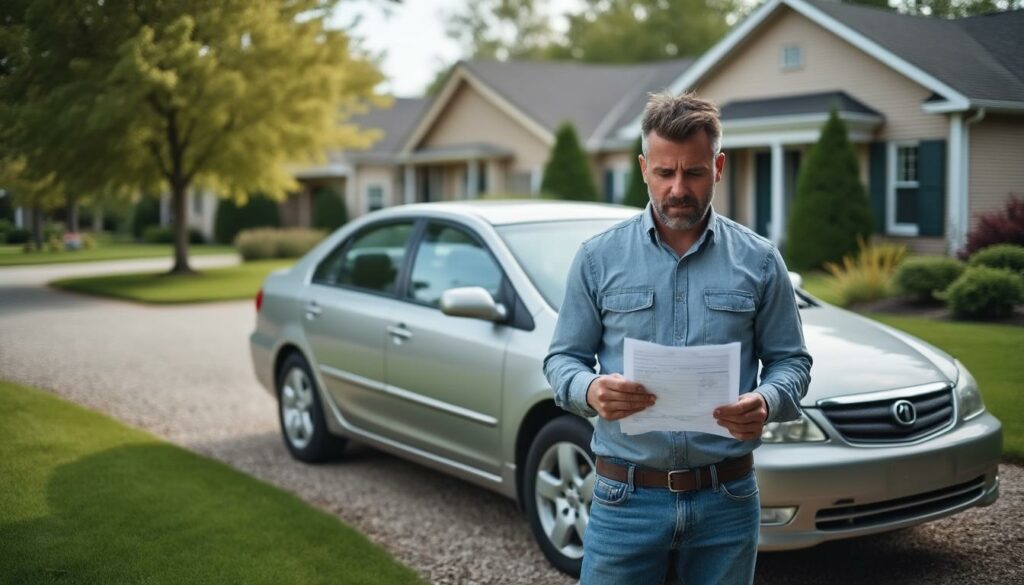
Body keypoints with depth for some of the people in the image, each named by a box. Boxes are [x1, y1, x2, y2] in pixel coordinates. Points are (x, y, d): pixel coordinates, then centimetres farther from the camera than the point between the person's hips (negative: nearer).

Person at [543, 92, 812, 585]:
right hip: (626, 499, -1)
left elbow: (790, 360, 6)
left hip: (727, 501, 1)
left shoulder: (759, 261, 3)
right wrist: (591, 390, -19)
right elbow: (563, 358, 4)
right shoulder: (598, 258, 2)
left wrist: (765, 403, -17)